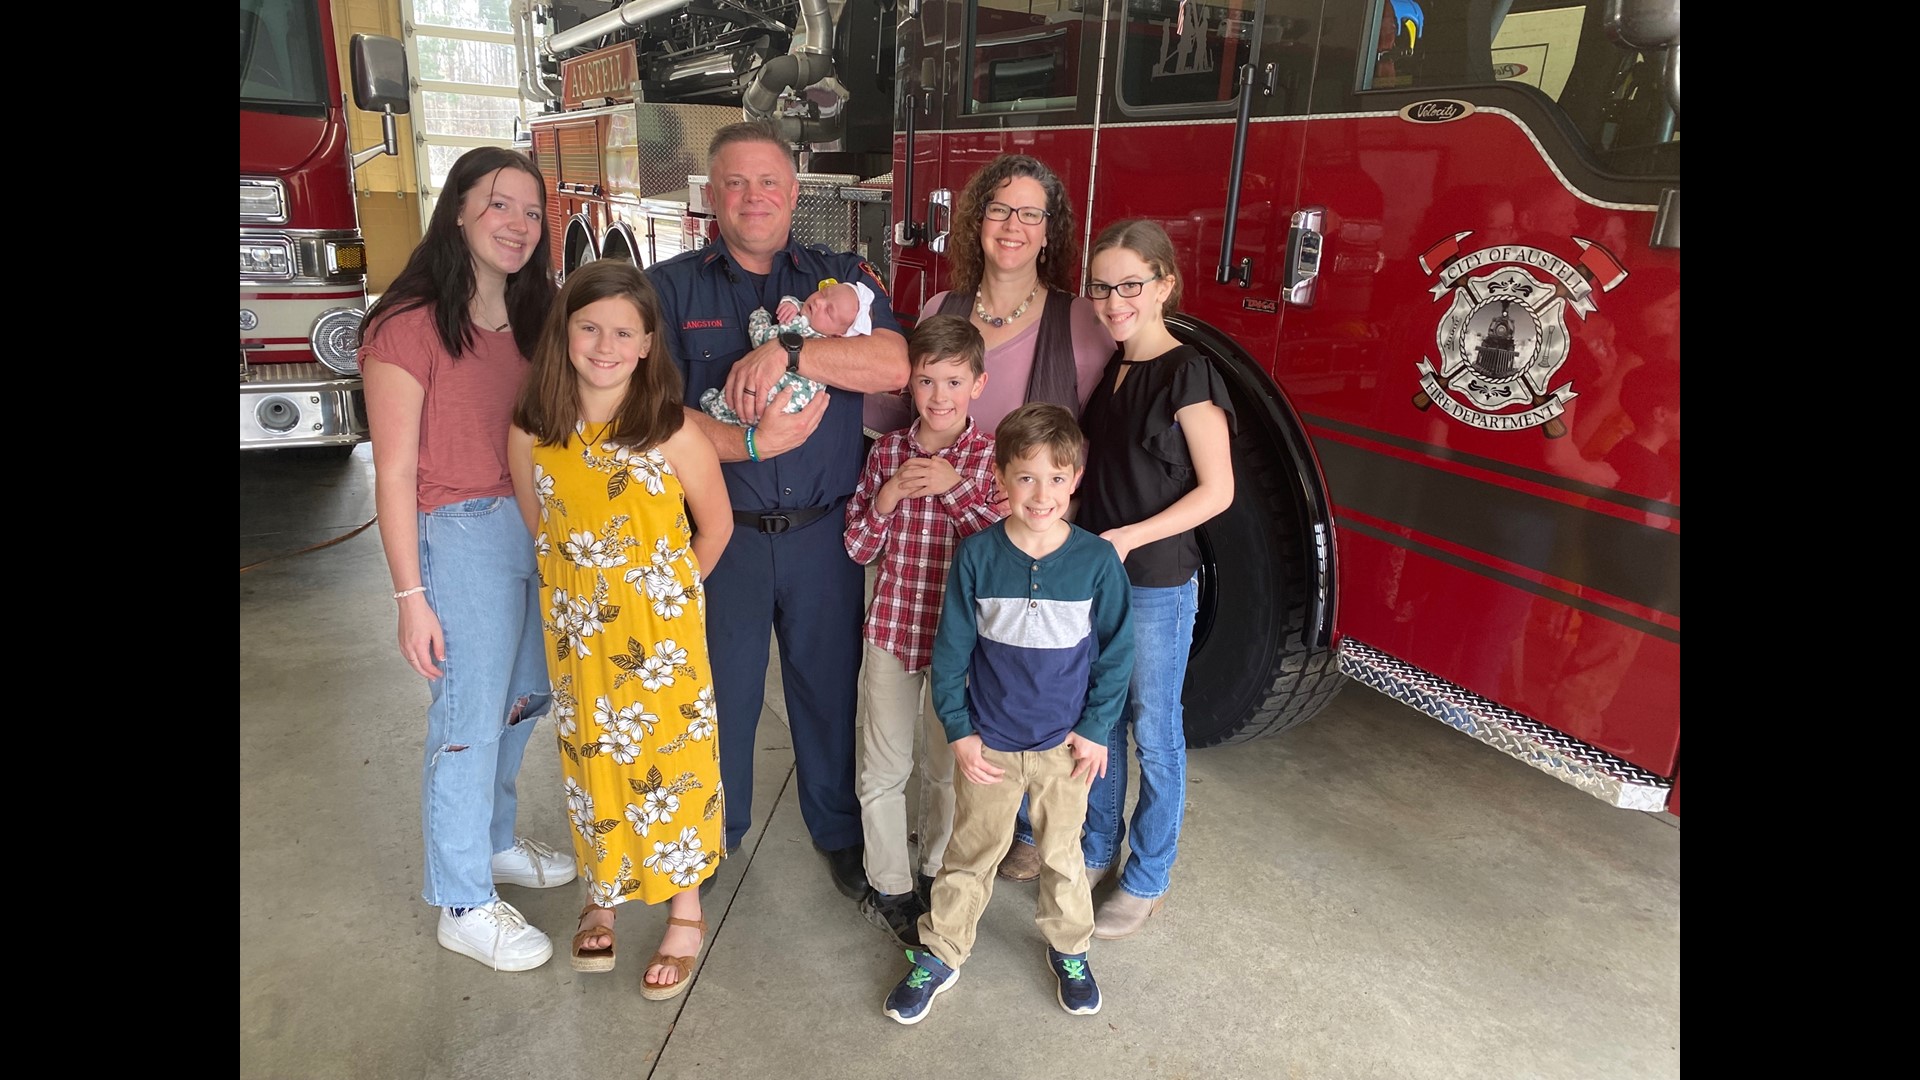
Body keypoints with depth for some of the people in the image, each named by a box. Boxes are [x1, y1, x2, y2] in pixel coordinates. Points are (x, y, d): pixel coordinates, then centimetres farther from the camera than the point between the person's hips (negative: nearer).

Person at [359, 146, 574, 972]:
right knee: (470, 719, 3)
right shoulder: (410, 325, -12)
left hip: (542, 527, 7)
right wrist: (411, 598, -14)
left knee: (524, 700, 19)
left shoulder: (532, 317, 8)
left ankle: (493, 842, 42)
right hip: (461, 533, -7)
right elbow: (395, 474, -13)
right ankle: (463, 905, 21)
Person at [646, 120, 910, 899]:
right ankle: (712, 834, 38)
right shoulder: (671, 287, 1)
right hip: (719, 534, 0)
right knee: (719, 690, 15)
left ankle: (840, 831, 35)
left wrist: (787, 353, -24)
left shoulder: (842, 277, 4)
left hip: (824, 533, 1)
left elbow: (893, 365, -15)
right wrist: (753, 443, -19)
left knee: (831, 686, 13)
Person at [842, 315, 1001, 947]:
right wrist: (886, 497, -15)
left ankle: (936, 875, 36)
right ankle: (889, 887, 28)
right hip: (890, 632, 2)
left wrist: (955, 487, -21)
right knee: (883, 769, 11)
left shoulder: (991, 457, -7)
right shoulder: (887, 452, 0)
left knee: (946, 767, 15)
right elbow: (858, 549, 2)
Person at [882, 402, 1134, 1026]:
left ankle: (1069, 950, 42)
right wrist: (959, 731, -5)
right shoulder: (977, 556, -12)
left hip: (1064, 745, 0)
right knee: (970, 855, 15)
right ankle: (939, 955, 34)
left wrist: (1096, 729, -4)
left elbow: (1117, 651, -3)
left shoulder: (1097, 561, -12)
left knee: (1062, 855, 19)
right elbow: (952, 649, -5)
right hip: (988, 742, 0)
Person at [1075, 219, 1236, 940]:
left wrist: (1131, 537, -21)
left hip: (1159, 582, -7)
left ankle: (1147, 880, 24)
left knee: (1153, 731, 7)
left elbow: (1216, 490, -15)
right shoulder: (1107, 371, 8)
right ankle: (1097, 849, 36)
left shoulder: (1187, 374, -14)